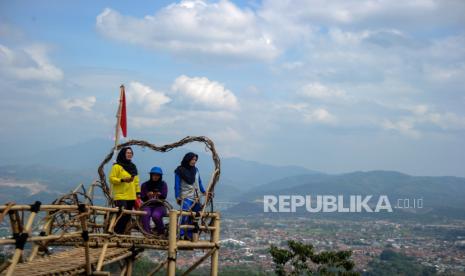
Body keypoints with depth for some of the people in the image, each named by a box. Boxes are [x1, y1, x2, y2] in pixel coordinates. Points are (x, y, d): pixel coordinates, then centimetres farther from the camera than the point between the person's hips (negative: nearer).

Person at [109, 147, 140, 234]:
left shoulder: (133, 167, 20)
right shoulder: (117, 166, -1)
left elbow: (136, 181, 23)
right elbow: (111, 179, -7)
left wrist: (138, 193, 15)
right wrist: (122, 180, -19)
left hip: (131, 197, 7)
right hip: (121, 196, -7)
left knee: (127, 217, 5)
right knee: (122, 215, -15)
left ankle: (121, 233, 12)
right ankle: (117, 233, -11)